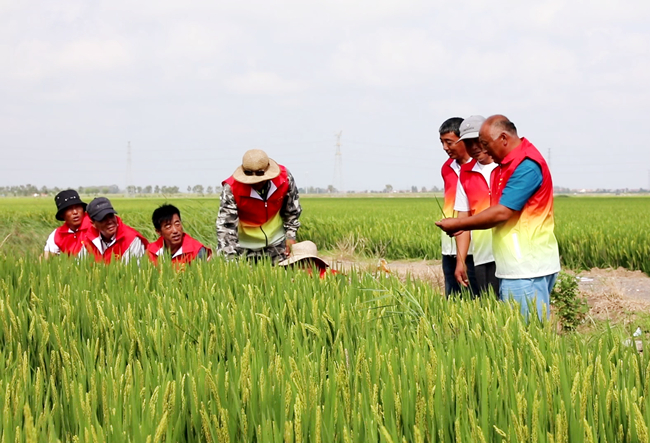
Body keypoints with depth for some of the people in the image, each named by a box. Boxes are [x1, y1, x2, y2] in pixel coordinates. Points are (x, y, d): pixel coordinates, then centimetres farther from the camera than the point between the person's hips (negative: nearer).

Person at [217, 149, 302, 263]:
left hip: (276, 239, 3)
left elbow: (292, 210, 0)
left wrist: (291, 235, 1)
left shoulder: (284, 178, -19)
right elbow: (226, 224, -26)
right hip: (245, 242, -3)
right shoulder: (232, 188, -28)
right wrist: (230, 257, -33)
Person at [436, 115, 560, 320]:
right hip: (515, 267, 10)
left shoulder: (526, 166, -15)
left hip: (528, 269, -10)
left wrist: (459, 224, -11)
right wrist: (462, 226, 5)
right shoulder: (507, 165, 15)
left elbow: (502, 213, -20)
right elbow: (497, 211, 17)